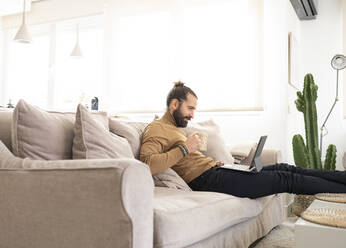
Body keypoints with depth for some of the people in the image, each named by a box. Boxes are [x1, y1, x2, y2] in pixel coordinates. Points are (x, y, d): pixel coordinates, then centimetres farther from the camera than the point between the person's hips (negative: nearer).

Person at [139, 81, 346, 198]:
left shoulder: (176, 128, 23)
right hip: (206, 179, -9)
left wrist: (211, 163, 9)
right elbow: (147, 164, -25)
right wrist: (184, 148, -20)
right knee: (285, 179, -5)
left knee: (284, 168, 5)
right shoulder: (156, 129, -7)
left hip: (212, 171, 9)